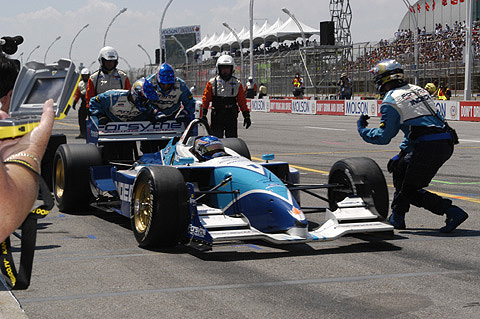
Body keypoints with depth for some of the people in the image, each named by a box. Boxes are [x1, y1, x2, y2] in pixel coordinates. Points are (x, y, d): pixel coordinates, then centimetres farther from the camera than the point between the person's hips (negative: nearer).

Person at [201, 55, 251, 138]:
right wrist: (203, 115, -3)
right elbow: (205, 99, 4)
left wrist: (247, 116, 6)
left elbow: (242, 101, 10)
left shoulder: (237, 84, 8)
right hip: (216, 117, -1)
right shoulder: (212, 83, 4)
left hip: (232, 117, 1)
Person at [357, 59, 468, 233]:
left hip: (428, 148, -9)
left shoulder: (390, 102, -3)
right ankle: (397, 218, 31)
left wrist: (362, 129, 16)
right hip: (446, 145, 9)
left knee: (409, 189, 4)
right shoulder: (417, 90, 21)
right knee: (400, 170, 25)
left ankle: (452, 212, -6)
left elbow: (383, 136, -2)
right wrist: (401, 154, 28)